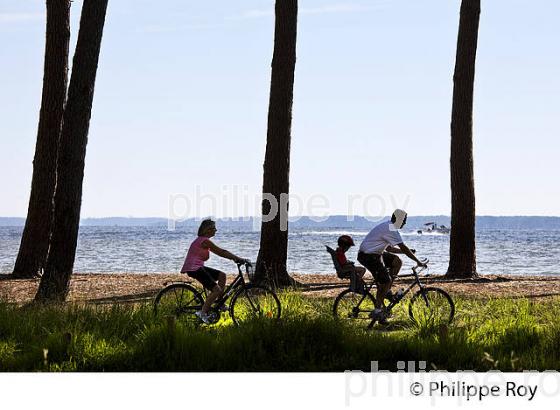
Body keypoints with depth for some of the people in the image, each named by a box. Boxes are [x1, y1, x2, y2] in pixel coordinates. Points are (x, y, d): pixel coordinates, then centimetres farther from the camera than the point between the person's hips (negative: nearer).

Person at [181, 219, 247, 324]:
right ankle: (202, 313, -11)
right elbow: (221, 252, -15)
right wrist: (238, 259, -12)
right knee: (217, 290, -13)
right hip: (194, 268, -10)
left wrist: (234, 258, 11)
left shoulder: (204, 241, 18)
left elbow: (220, 252, 19)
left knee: (222, 275, 11)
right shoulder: (204, 241, -13)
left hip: (198, 267, 10)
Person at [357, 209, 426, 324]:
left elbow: (389, 248, 22)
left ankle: (387, 291, 10)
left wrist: (407, 251, 15)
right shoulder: (391, 230, -18)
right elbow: (403, 248, -20)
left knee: (397, 261, 9)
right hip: (368, 256, -10)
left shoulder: (388, 227, 15)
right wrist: (418, 262, -15)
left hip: (374, 253, 10)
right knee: (385, 281, -11)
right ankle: (377, 310, -6)